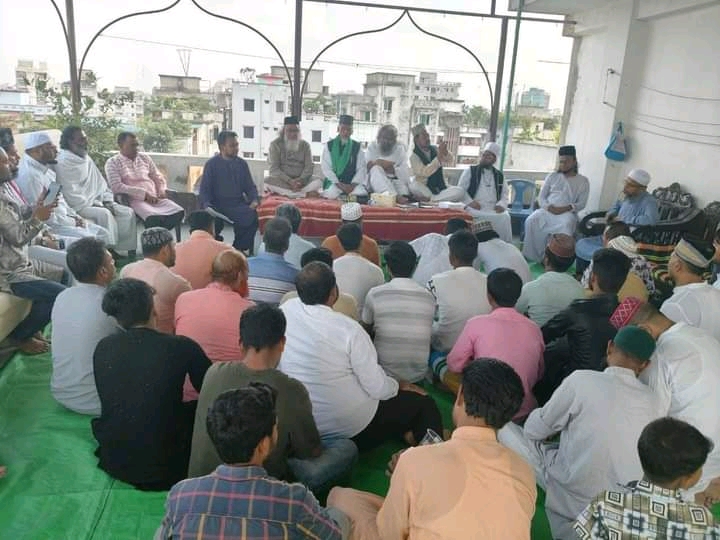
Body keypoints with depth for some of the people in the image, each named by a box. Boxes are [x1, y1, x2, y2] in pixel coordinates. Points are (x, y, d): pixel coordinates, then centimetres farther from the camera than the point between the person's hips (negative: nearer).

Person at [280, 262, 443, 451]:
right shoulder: (348, 329, -25)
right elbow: (378, 388, -21)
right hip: (352, 429, -6)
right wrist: (400, 385, 2)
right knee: (423, 403, 10)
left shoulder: (286, 309, -10)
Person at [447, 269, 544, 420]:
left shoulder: (477, 323, -12)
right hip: (524, 411, 5)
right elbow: (538, 374, 11)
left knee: (449, 375, 19)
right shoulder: (534, 329, -1)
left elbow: (454, 364, -1)